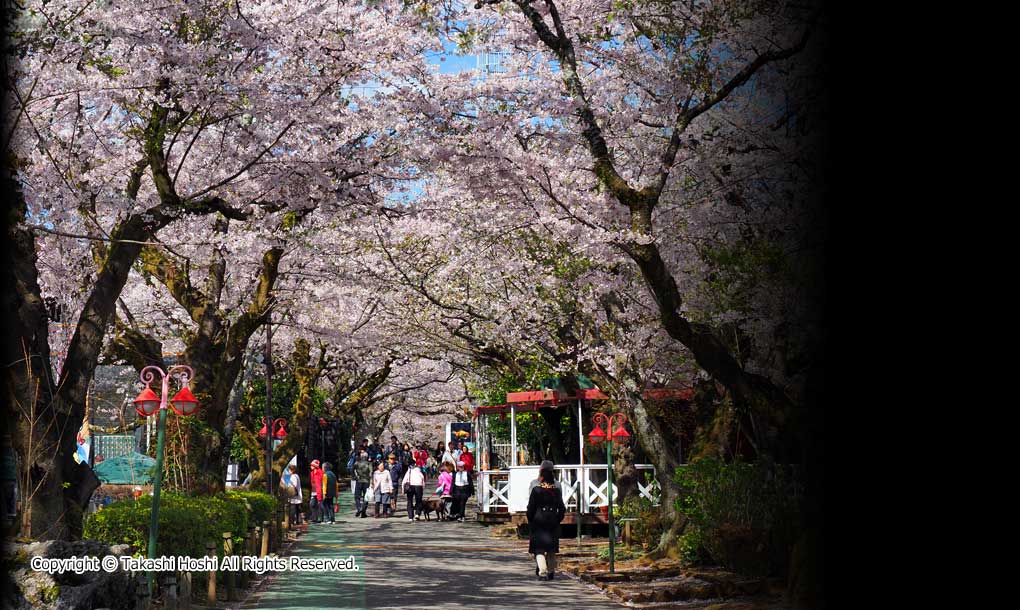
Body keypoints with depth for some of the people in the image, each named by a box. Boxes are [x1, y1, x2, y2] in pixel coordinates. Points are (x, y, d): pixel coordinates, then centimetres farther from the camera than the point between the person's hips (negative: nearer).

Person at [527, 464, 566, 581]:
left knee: (539, 549, -1)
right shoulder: (557, 492, 3)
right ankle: (551, 571, 21)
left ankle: (542, 572, -15)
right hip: (553, 524, 3)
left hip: (538, 523, -3)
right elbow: (562, 509, 6)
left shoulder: (536, 490, -8)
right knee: (551, 550, 16)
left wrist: (530, 521, 5)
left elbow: (531, 508, -7)